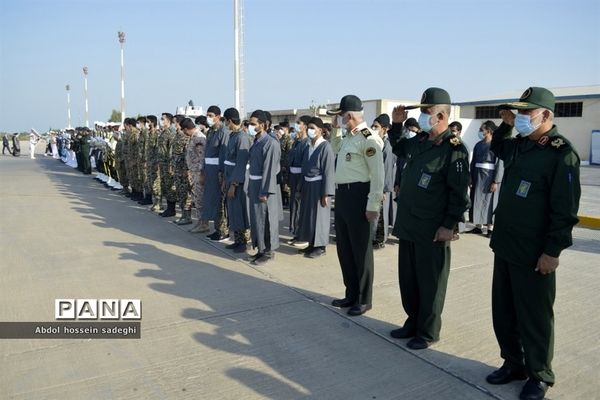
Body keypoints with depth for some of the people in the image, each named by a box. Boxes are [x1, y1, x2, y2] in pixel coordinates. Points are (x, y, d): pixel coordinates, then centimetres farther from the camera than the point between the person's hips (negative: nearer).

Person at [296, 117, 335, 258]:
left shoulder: (325, 146, -14)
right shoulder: (309, 147, 9)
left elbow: (329, 171, -17)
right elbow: (305, 168, 12)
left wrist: (326, 193, -20)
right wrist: (301, 188, 11)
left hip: (319, 186, -7)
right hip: (308, 186, 7)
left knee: (319, 216, 2)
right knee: (308, 215, 12)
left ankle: (320, 247, 14)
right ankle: (312, 244, 24)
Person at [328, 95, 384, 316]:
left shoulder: (368, 139, -15)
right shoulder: (348, 136, 13)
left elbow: (378, 175, -19)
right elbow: (336, 149, 35)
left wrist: (373, 205, -20)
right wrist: (335, 130, 19)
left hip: (358, 196, -9)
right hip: (342, 195, 10)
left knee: (361, 250, 2)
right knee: (344, 247, 16)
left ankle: (364, 299, 17)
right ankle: (351, 294, 31)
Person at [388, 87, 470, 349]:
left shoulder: (454, 149, -14)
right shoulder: (419, 141, 9)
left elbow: (459, 193, -16)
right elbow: (398, 148, 31)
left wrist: (449, 225, -18)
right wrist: (396, 124, 16)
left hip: (432, 231, -8)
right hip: (407, 226, 8)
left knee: (430, 283, 7)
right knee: (407, 278, 18)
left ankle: (428, 332, 22)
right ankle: (413, 322, 35)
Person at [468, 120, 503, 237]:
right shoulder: (478, 145, 8)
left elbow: (499, 164, -12)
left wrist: (495, 181, -16)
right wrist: (471, 178, 7)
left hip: (489, 177, -6)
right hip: (477, 176, 6)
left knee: (488, 201, 1)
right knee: (476, 201, 8)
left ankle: (489, 228, 10)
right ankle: (478, 226, 17)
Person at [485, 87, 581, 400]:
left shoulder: (562, 153, -14)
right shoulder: (519, 145, 9)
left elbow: (565, 210, -17)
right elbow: (497, 147, 33)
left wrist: (553, 251, -18)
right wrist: (505, 125, 13)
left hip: (534, 254, -8)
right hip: (504, 247, 8)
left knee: (533, 317, 7)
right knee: (503, 312, 16)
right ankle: (513, 363, 34)